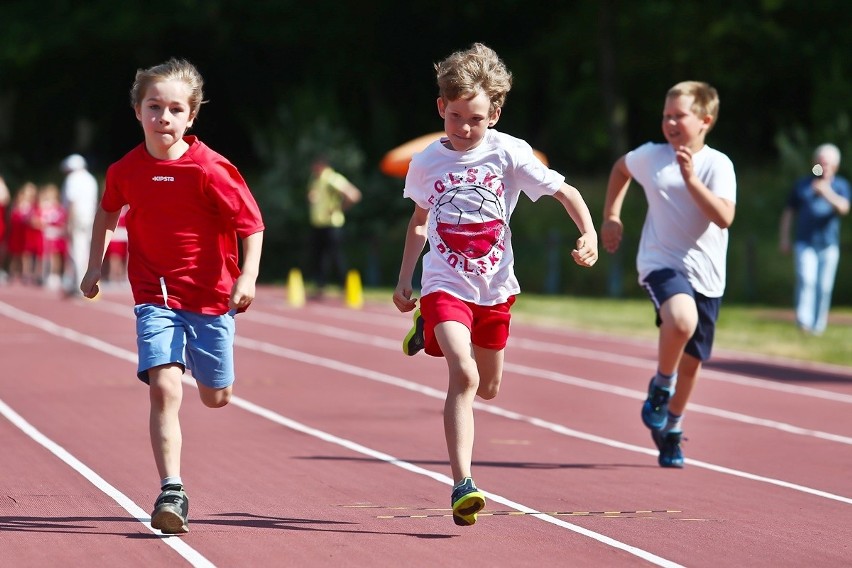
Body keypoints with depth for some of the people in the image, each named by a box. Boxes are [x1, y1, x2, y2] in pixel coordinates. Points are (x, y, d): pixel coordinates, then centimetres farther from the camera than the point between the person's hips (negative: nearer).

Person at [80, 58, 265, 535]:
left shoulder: (210, 169, -15)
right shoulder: (126, 170, -2)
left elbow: (252, 223, -11)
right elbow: (109, 210, 21)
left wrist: (247, 277, -21)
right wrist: (96, 265, 19)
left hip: (211, 294, -1)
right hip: (155, 294, 1)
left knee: (216, 397, 14)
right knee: (165, 388, -18)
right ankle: (172, 494, -20)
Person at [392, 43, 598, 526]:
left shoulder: (510, 153, -7)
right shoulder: (426, 163, -2)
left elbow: (566, 192, -2)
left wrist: (589, 234, -18)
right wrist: (405, 280, 16)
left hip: (495, 286, 2)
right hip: (445, 283, -2)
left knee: (489, 388, 18)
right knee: (463, 374, -23)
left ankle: (436, 332, 49)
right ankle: (462, 486, -26)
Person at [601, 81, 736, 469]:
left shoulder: (717, 165, -6)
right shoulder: (650, 156, 1)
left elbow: (724, 217, -21)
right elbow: (620, 168, 25)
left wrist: (691, 178, -27)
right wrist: (611, 216, 19)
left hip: (706, 275, 1)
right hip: (661, 263, -1)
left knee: (691, 362, 9)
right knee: (682, 320, -33)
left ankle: (671, 430, 35)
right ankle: (660, 387, -6)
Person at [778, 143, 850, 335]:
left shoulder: (840, 186, 6)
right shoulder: (802, 184, 9)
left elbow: (843, 208, -14)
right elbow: (789, 212, 14)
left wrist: (827, 193, -32)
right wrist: (784, 238, 8)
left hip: (829, 245, 1)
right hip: (805, 243, -1)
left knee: (824, 287, 1)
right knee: (806, 279, -20)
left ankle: (818, 324, 13)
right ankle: (803, 320, -26)